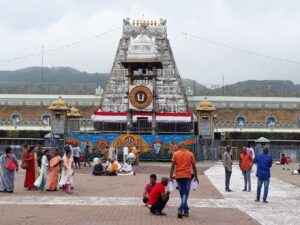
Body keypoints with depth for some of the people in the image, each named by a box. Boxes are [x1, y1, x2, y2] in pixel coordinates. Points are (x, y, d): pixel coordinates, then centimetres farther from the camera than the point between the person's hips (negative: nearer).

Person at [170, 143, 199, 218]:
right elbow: (194, 166, 2)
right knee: (185, 194, 0)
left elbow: (173, 166, -2)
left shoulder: (175, 154, 3)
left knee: (182, 194, 14)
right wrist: (196, 177, 9)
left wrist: (171, 177, 1)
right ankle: (180, 210, -16)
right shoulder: (190, 154, 2)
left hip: (178, 176, 1)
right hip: (187, 176, -1)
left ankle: (186, 211, 19)